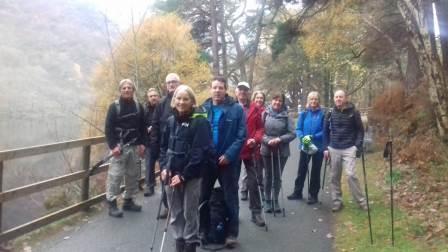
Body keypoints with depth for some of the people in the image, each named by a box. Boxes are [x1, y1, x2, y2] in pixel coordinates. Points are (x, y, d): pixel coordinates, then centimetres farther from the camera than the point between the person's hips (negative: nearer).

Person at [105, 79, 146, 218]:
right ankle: (112, 203, 1)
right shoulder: (114, 106, -4)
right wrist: (112, 146, -16)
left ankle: (128, 201, 22)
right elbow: (108, 128, -8)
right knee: (115, 175, -7)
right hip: (119, 146, -5)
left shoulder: (138, 106, 9)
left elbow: (142, 127, 12)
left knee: (133, 174, 9)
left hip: (134, 146, 5)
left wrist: (142, 143, 2)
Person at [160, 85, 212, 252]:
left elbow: (200, 151, -15)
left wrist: (184, 175, -17)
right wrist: (164, 167, 0)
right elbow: (164, 146, 15)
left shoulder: (200, 121, -10)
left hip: (191, 176, -5)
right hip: (172, 174, 5)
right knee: (175, 213, 13)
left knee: (190, 213, 4)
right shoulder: (171, 121, 8)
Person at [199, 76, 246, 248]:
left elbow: (241, 136, -10)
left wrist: (229, 155, -18)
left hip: (228, 160, -3)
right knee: (203, 196, 13)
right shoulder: (203, 109, 1)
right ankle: (203, 229, 30)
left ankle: (232, 233, 19)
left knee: (230, 198, 8)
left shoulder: (237, 109, -7)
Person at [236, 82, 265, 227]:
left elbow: (260, 128, 2)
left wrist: (255, 139, -15)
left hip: (251, 150, 0)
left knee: (253, 182, 3)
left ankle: (256, 213, 11)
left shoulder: (256, 109, 3)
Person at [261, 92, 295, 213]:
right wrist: (267, 140, -18)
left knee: (277, 176, 11)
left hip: (282, 151, 0)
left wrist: (279, 139, -18)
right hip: (267, 150, 0)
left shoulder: (286, 116, -5)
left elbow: (292, 134, -6)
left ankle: (275, 200, 25)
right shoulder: (265, 114, -5)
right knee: (268, 176, 12)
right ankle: (267, 201, 24)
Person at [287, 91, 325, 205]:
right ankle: (297, 193, 25)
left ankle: (313, 195, 20)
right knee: (301, 170, 11)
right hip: (304, 146, 2)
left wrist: (313, 137, -23)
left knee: (315, 172, 9)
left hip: (318, 147, -2)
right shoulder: (304, 114, -1)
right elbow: (298, 129, -1)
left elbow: (324, 131, -11)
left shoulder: (322, 114, -8)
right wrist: (302, 138, -20)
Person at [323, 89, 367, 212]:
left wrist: (358, 146, -8)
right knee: (334, 177, 6)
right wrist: (326, 148, 4)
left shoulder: (353, 112, -3)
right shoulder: (330, 113, 4)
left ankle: (361, 201, 3)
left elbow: (360, 130, 1)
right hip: (334, 149, 3)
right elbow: (326, 131, 10)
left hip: (349, 149, -3)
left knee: (351, 174, -12)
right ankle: (337, 202, 17)